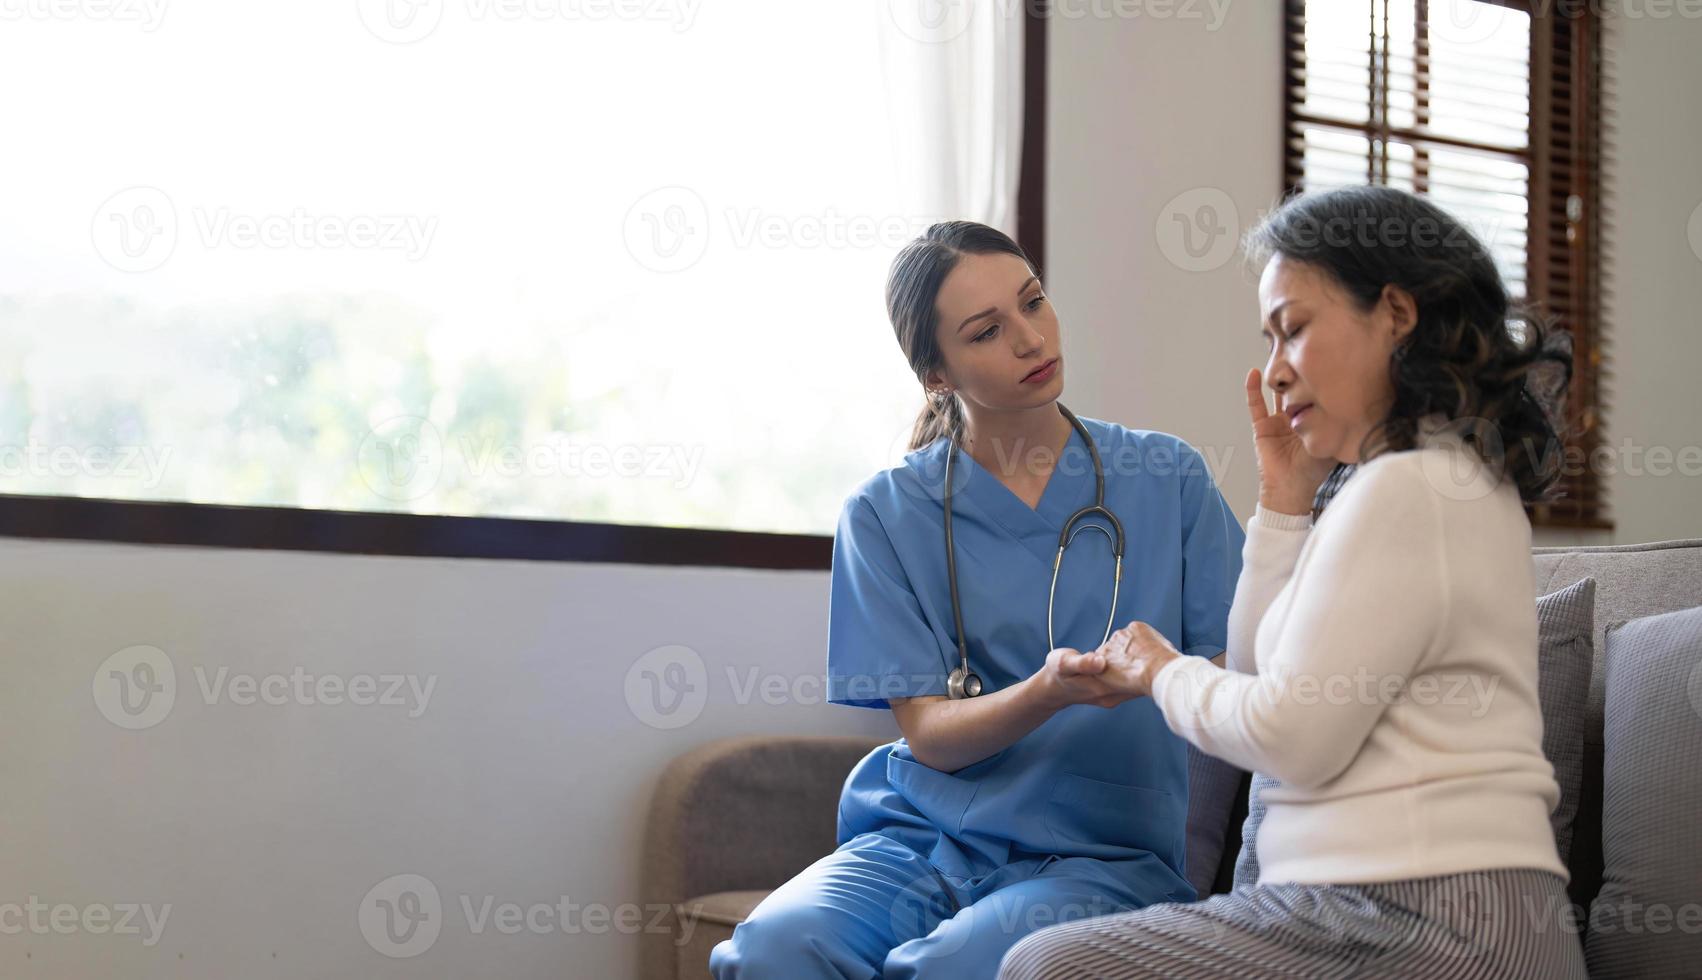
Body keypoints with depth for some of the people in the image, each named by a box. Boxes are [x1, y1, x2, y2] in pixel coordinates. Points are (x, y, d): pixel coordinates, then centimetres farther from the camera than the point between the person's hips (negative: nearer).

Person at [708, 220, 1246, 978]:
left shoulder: (1168, 479, 7)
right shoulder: (888, 514, 7)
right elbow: (929, 734, -1)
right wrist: (1047, 692, -20)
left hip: (1102, 851, -1)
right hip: (923, 834, 1)